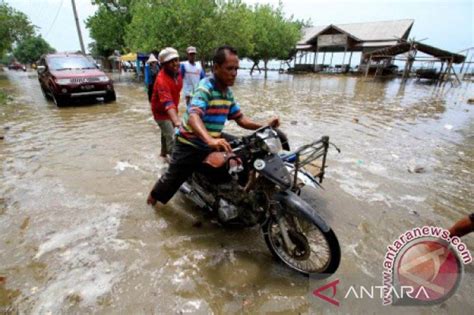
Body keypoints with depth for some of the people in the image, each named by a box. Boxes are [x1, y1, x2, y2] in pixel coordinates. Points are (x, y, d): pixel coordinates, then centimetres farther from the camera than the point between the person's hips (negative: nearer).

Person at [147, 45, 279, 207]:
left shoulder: (227, 92, 3)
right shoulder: (206, 87, -23)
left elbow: (240, 118, 5)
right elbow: (193, 116, -38)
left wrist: (264, 126, -10)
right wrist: (210, 140, -56)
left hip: (210, 146, 7)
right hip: (189, 145, -6)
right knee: (173, 177, 12)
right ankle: (154, 195, 42)